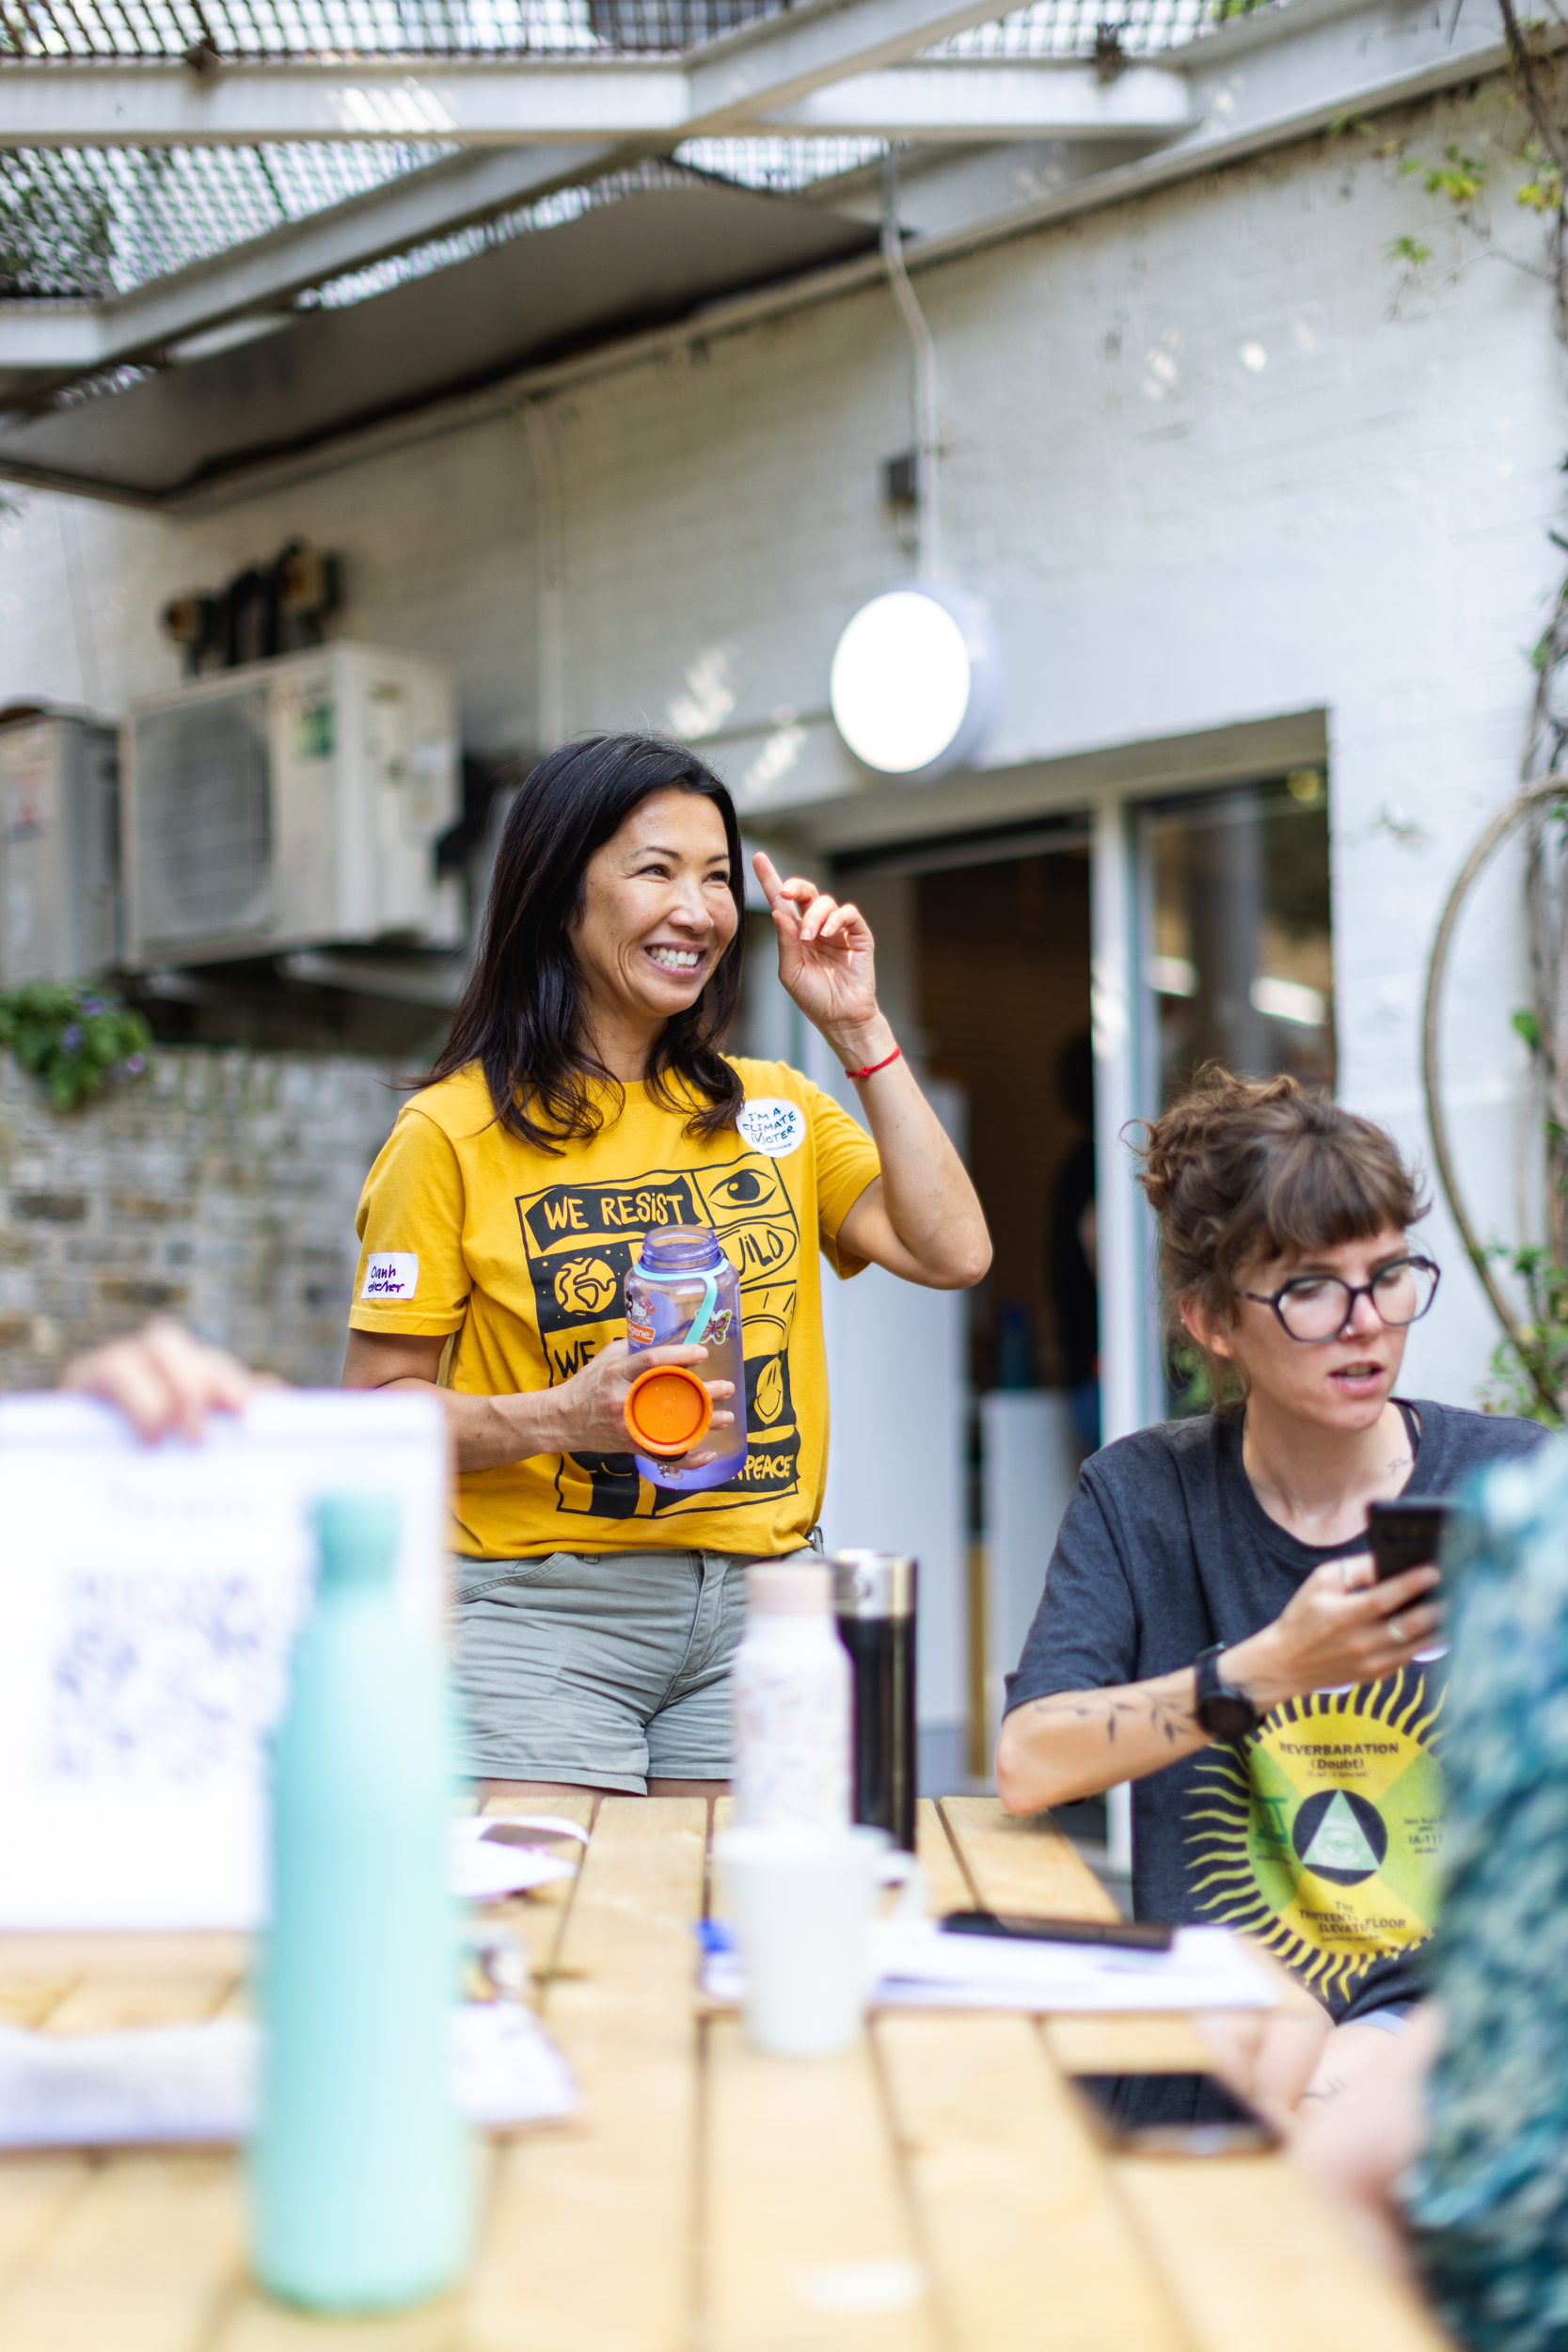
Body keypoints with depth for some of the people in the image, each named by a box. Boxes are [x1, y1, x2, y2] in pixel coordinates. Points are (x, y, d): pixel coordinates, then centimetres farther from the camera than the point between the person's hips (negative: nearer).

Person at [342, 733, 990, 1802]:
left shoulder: (774, 1109, 11)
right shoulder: (453, 1132, -3)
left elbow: (953, 1252, -2)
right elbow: (377, 1403, -3)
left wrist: (860, 1030, -1)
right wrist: (562, 1417, -19)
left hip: (755, 1604, 4)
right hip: (549, 1607, -3)